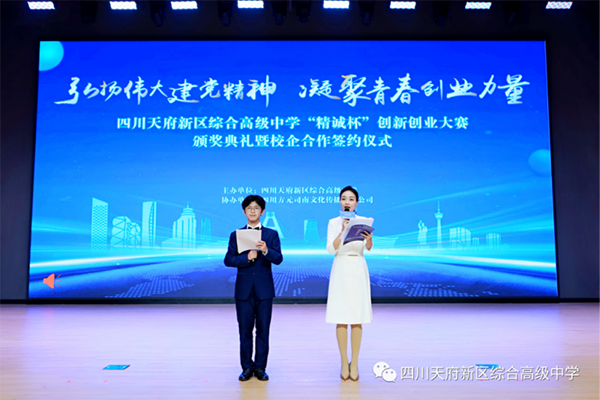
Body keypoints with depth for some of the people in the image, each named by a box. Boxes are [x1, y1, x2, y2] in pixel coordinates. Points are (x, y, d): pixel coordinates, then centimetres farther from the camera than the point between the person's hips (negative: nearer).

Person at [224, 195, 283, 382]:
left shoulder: (271, 234, 4)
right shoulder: (236, 235, 7)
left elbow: (278, 259, -8)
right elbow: (228, 260, -2)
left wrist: (266, 250, -27)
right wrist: (247, 257, -17)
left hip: (264, 289, 0)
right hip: (244, 289, 1)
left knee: (263, 330, 5)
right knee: (245, 330, 7)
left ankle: (260, 367, 17)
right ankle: (246, 367, 18)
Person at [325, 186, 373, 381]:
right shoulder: (333, 223, 2)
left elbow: (369, 248, -10)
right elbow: (331, 249, -9)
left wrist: (369, 239, -33)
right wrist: (343, 231, -23)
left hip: (358, 271, 0)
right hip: (340, 270, 0)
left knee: (357, 318, 2)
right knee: (341, 318, 1)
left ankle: (354, 363, 14)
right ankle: (344, 363, 14)